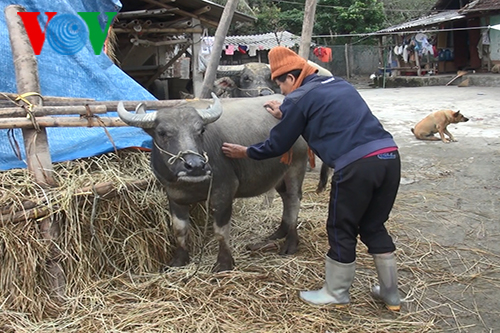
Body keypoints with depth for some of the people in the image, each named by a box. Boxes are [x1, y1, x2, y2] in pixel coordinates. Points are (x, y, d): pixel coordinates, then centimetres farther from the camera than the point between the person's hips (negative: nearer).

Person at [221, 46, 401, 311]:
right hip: (389, 156, 8)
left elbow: (277, 145, 9)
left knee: (341, 230, 11)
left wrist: (245, 152, 26)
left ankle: (336, 293, 27)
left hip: (356, 165, -7)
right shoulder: (338, 84, 23)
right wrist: (288, 115, 48)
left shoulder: (300, 98, 2)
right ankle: (390, 293, 30)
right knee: (374, 227, 21)